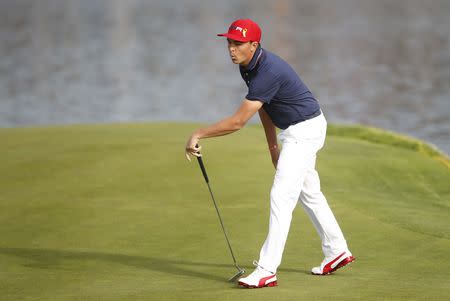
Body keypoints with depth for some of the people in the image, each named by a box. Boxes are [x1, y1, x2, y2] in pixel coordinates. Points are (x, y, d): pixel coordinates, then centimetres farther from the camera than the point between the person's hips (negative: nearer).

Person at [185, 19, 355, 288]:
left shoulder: (268, 72, -31)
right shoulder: (247, 66, -1)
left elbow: (238, 121, -31)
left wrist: (200, 134, -25)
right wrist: (272, 144, 15)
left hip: (304, 131, -10)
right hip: (292, 131, 10)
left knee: (282, 196, -15)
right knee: (309, 193, 21)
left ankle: (267, 271, -19)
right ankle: (337, 252, 34)